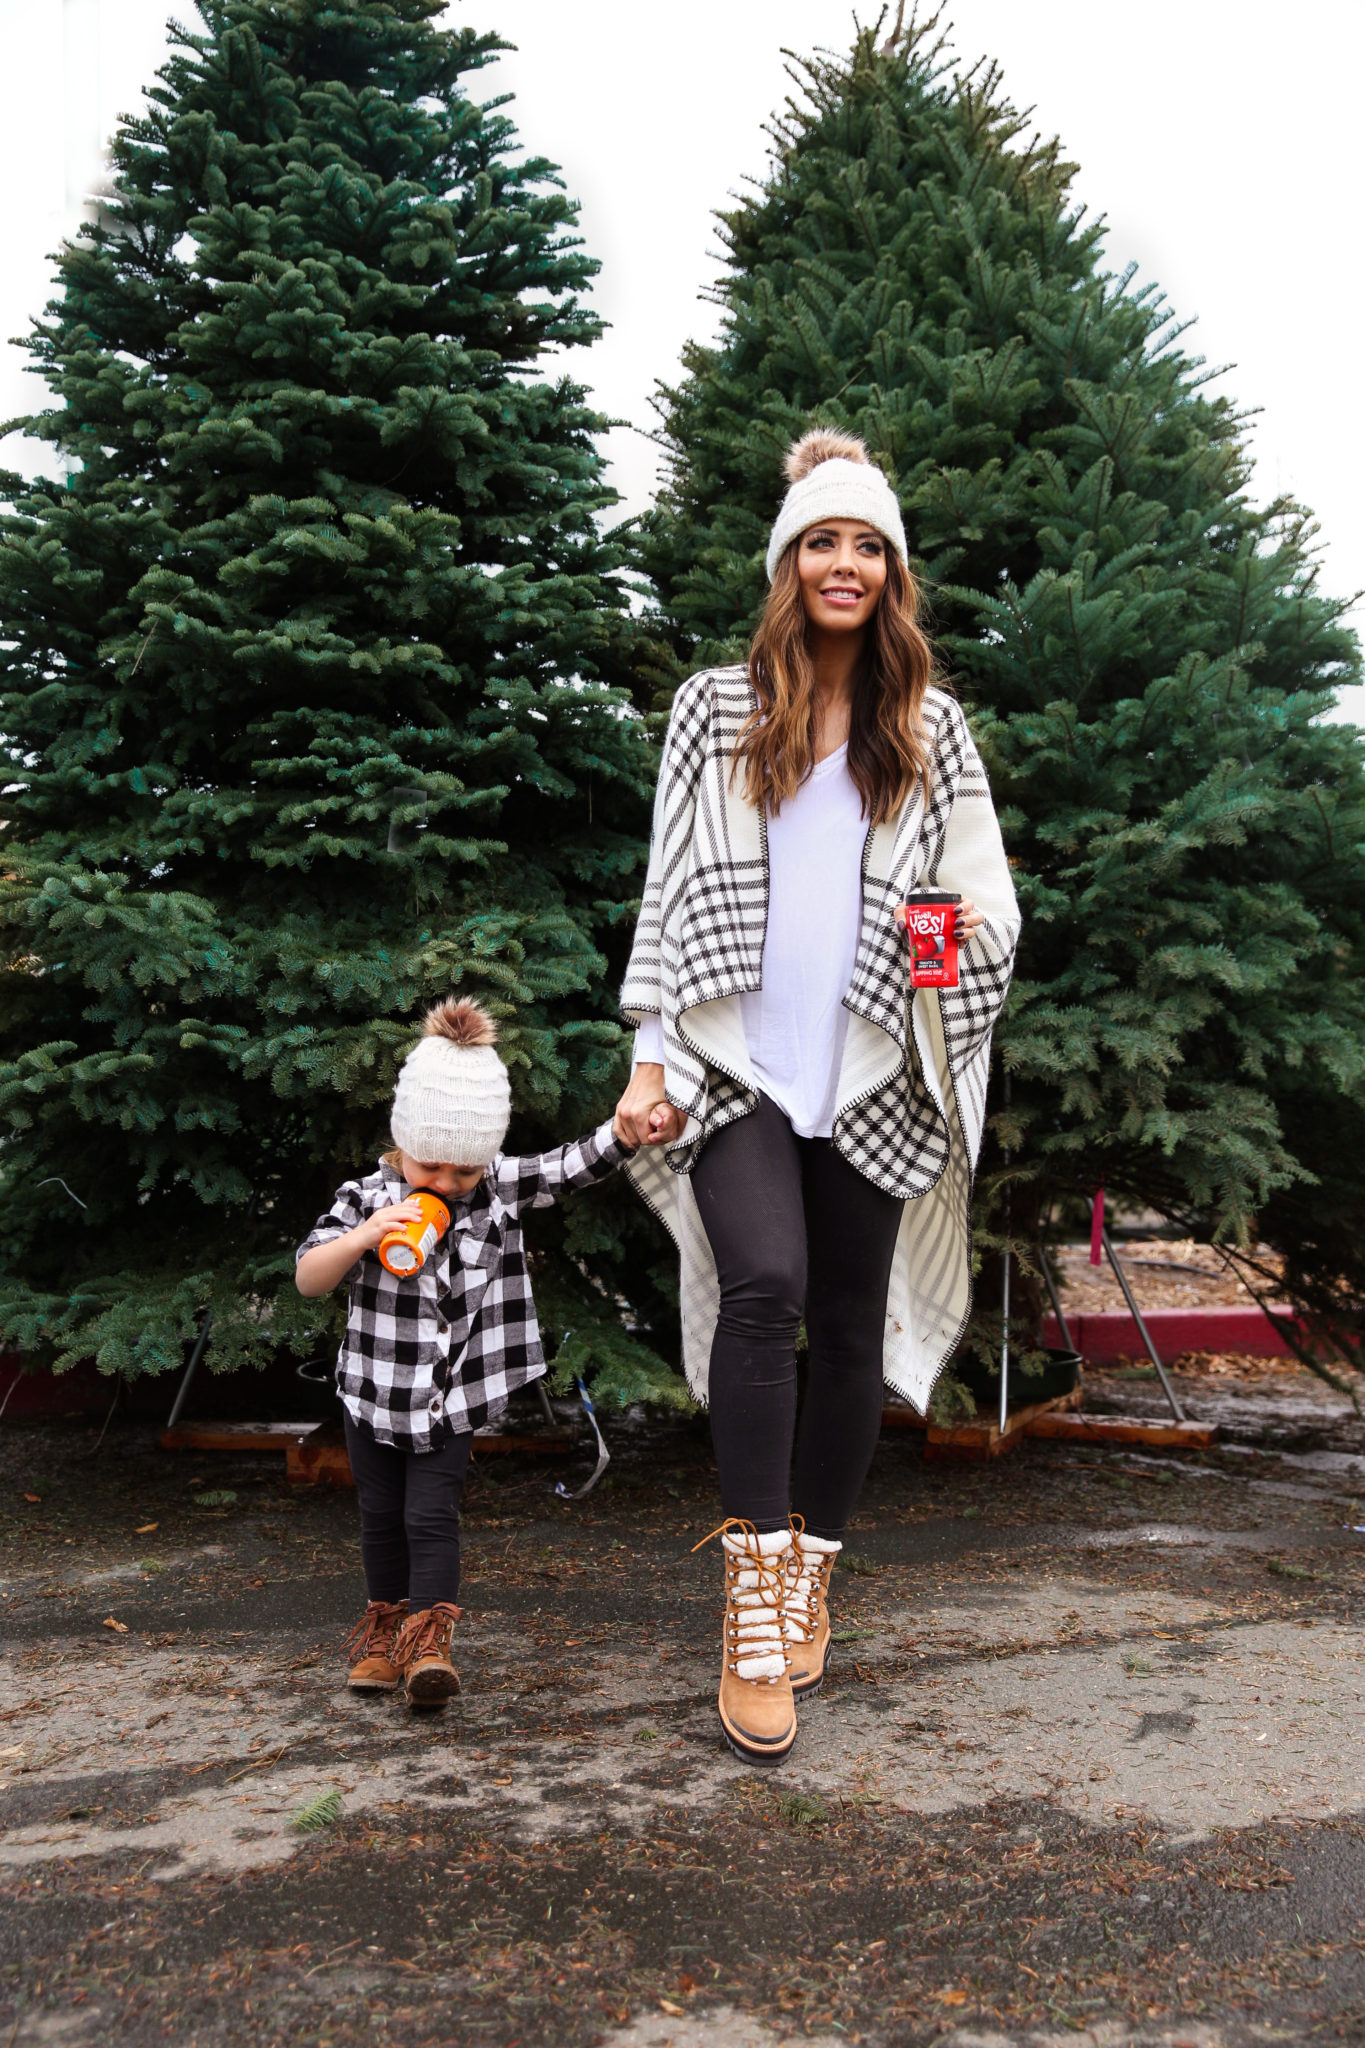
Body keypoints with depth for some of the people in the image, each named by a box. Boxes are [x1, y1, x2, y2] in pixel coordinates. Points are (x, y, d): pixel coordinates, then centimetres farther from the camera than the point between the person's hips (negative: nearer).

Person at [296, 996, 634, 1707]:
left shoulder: (501, 1185, -8)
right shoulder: (366, 1198, -12)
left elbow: (574, 1164, -14)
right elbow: (307, 1278, -13)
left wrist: (629, 1125, -32)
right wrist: (365, 1236, -30)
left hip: (453, 1395, -1)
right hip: (373, 1391, 1)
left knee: (432, 1516, -5)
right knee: (382, 1517, 15)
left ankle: (427, 1639, -1)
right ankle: (384, 1626, 32)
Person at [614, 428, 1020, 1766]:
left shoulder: (930, 727, 10)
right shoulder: (716, 710, 7)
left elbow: (990, 895, 11)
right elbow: (668, 890, 5)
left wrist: (966, 927, -14)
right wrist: (650, 1058, -2)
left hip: (867, 1078, 2)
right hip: (736, 1064, -2)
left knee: (850, 1328, 6)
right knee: (765, 1284, -23)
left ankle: (809, 1578, 24)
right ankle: (754, 1598, -15)